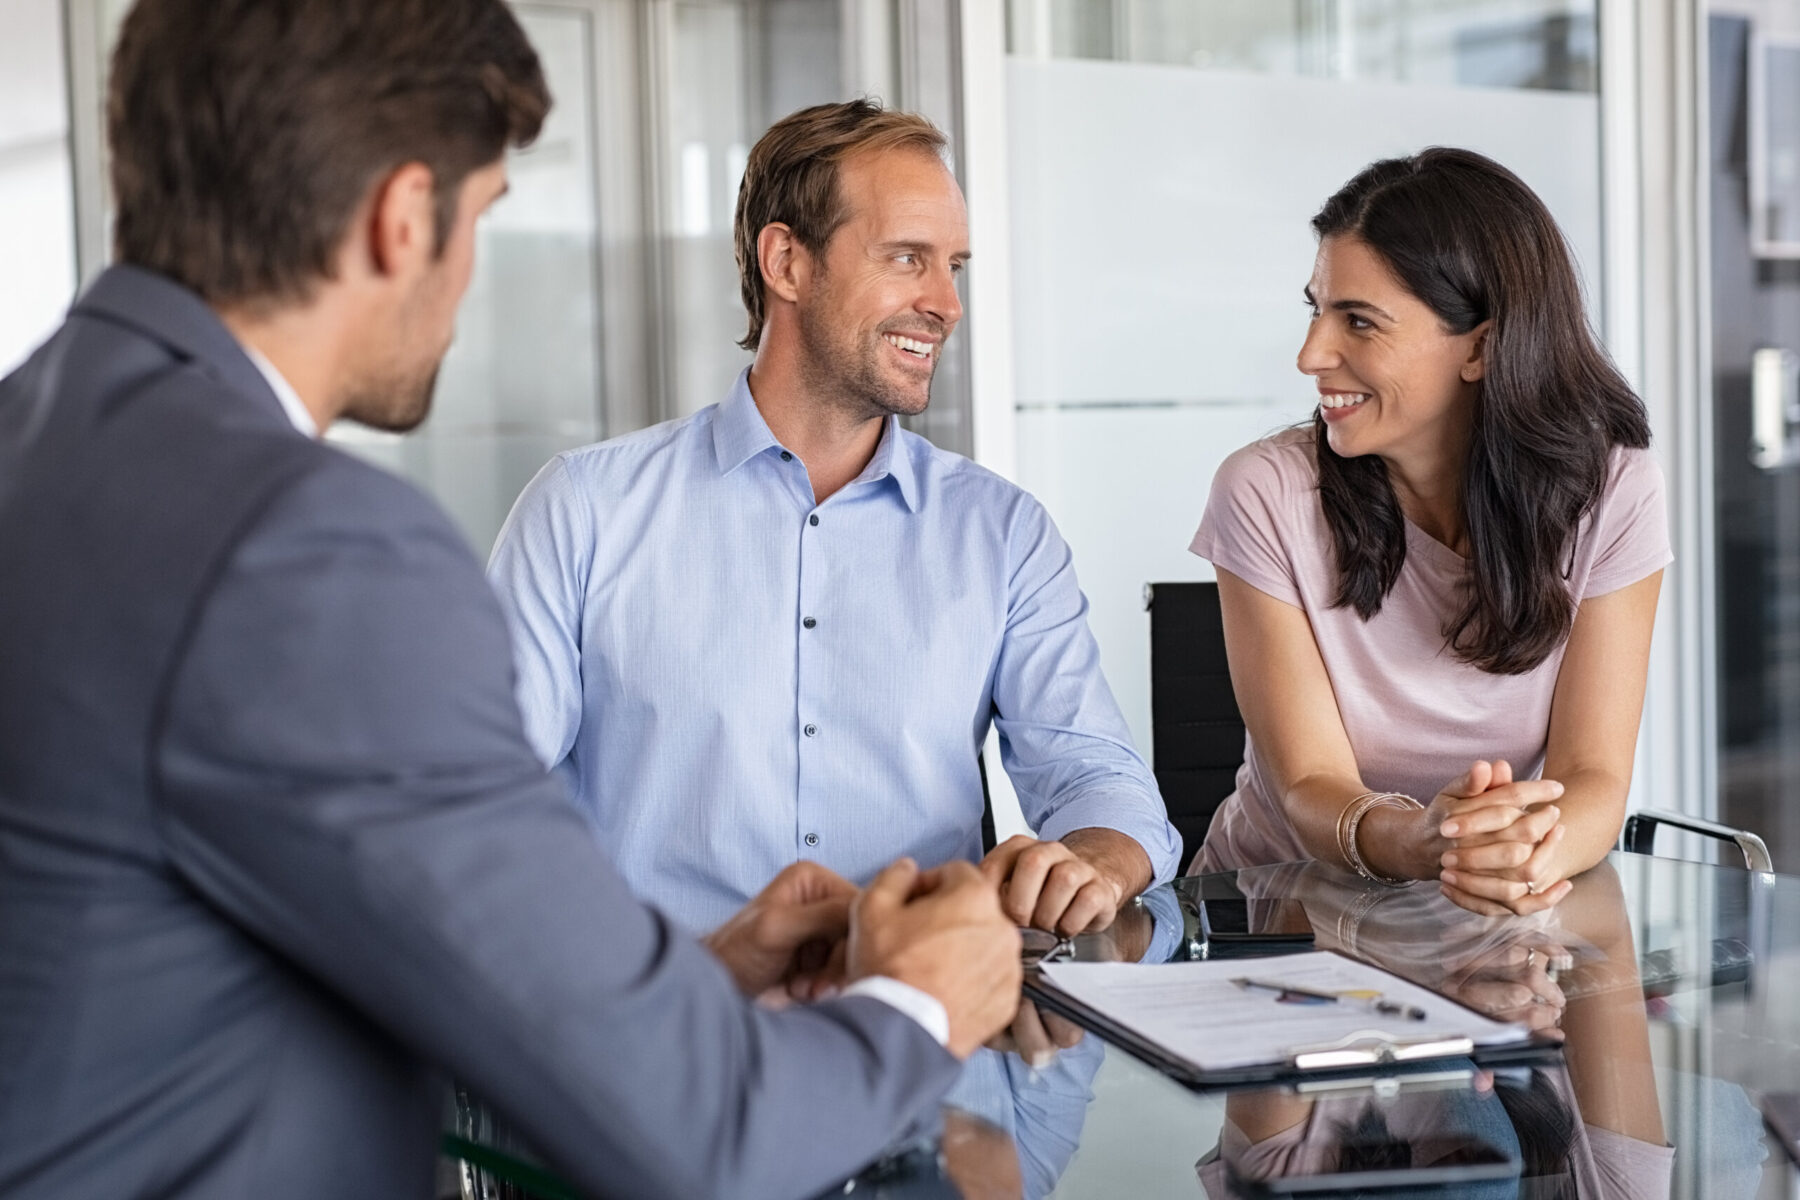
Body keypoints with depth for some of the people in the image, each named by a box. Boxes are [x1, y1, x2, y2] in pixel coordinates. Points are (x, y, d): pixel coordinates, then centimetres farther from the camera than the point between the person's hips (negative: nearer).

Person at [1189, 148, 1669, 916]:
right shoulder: (1267, 494, -11)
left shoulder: (1610, 492, -7)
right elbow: (1309, 788, -15)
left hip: (1514, 917, 2)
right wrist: (1413, 842, -37)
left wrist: (1536, 849, -35)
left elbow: (1593, 777, -12)